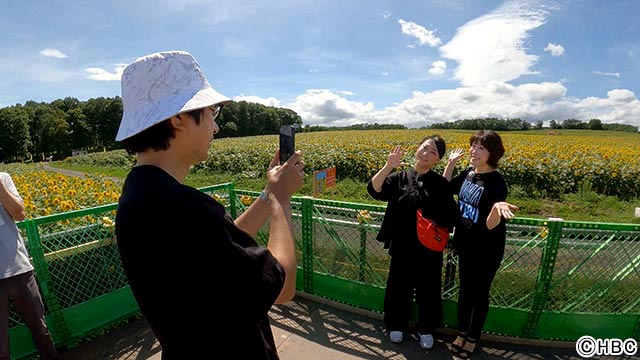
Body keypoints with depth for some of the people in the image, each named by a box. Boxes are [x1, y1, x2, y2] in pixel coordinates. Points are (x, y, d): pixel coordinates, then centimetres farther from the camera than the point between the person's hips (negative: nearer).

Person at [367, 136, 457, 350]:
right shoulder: (399, 178, -6)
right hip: (402, 246, 0)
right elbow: (374, 190, -21)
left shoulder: (440, 184, -4)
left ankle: (426, 329, 40)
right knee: (399, 287, 16)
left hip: (429, 249, 0)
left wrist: (436, 225, -20)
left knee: (428, 290, 16)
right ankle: (397, 325, 39)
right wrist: (388, 166, -31)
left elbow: (450, 218, -2)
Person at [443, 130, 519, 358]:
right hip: (465, 245, 6)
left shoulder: (495, 182, -23)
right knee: (464, 289, 20)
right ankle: (462, 332, 40)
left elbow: (491, 225, -27)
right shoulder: (468, 173, -4)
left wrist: (498, 207, -49)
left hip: (487, 250, -6)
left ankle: (473, 338, 36)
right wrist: (451, 162, 0)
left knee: (480, 293, 14)